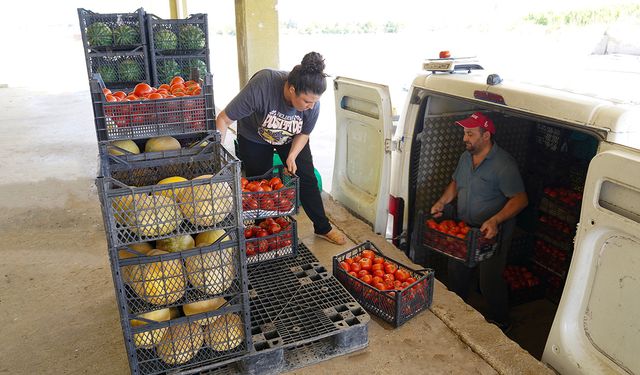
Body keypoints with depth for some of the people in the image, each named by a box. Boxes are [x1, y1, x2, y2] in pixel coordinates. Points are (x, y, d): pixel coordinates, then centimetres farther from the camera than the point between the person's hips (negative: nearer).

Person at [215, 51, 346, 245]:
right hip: (254, 138, -2)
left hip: (291, 140, 3)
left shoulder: (312, 102, -28)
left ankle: (323, 228, 13)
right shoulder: (261, 86, -41)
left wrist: (292, 156, -24)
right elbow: (223, 119, -35)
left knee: (307, 180, -2)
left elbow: (304, 133, -8)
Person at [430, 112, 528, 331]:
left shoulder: (503, 164, -23)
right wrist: (442, 202, 1)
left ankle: (500, 322, 28)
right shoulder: (466, 157, 3)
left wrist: (495, 220, -35)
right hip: (464, 229, 8)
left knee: (489, 282, 3)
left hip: (492, 233, -7)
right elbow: (456, 183, 17)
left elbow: (520, 199, -24)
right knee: (456, 271, 19)